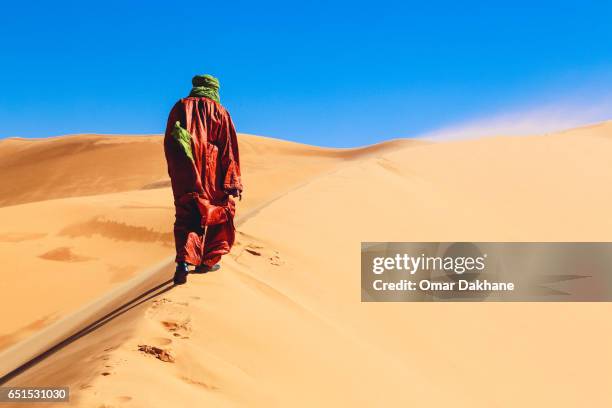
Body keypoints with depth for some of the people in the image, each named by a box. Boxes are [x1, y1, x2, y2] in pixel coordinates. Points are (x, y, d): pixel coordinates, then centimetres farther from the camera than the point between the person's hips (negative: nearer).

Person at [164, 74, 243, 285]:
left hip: (183, 175, 2)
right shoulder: (218, 111, 5)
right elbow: (228, 147, -2)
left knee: (185, 217, 4)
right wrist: (233, 182, -3)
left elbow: (168, 144, 13)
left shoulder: (179, 108, 13)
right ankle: (208, 260, 20)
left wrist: (175, 173, 20)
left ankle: (184, 261, -17)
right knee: (219, 211, 17)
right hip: (210, 173, -2)